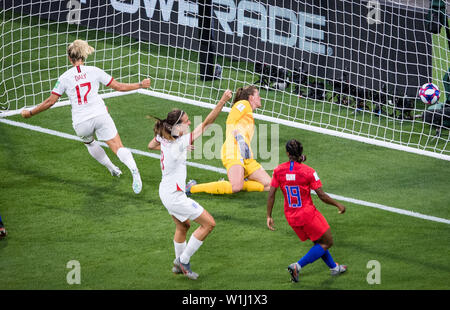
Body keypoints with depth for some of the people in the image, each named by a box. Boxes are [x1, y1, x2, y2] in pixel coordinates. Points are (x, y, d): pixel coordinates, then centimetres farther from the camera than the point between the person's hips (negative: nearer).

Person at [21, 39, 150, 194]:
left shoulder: (64, 78, 3)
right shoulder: (94, 71, 5)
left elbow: (50, 101, 5)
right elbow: (119, 86, 9)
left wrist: (30, 113, 18)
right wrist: (140, 85, 23)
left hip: (81, 123, 1)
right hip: (100, 115, -1)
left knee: (89, 142, 34)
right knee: (119, 148, -6)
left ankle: (113, 169, 34)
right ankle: (134, 170, -33)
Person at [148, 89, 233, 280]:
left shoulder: (163, 138, -6)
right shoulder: (180, 143, -28)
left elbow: (151, 145, 19)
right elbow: (206, 123, -31)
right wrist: (222, 101, -33)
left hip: (166, 191, 9)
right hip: (175, 197, -9)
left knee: (183, 226, 28)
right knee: (209, 223, 1)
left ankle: (178, 265, 41)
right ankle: (183, 260, 8)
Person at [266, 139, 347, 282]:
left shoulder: (279, 170, -8)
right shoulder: (308, 171, -19)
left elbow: (271, 195, -7)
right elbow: (322, 196, -15)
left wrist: (269, 216, 3)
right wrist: (338, 205, 0)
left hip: (291, 217, 6)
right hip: (307, 214, -6)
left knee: (318, 242, 25)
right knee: (327, 242, 10)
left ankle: (334, 267, 38)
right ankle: (297, 266, -3)